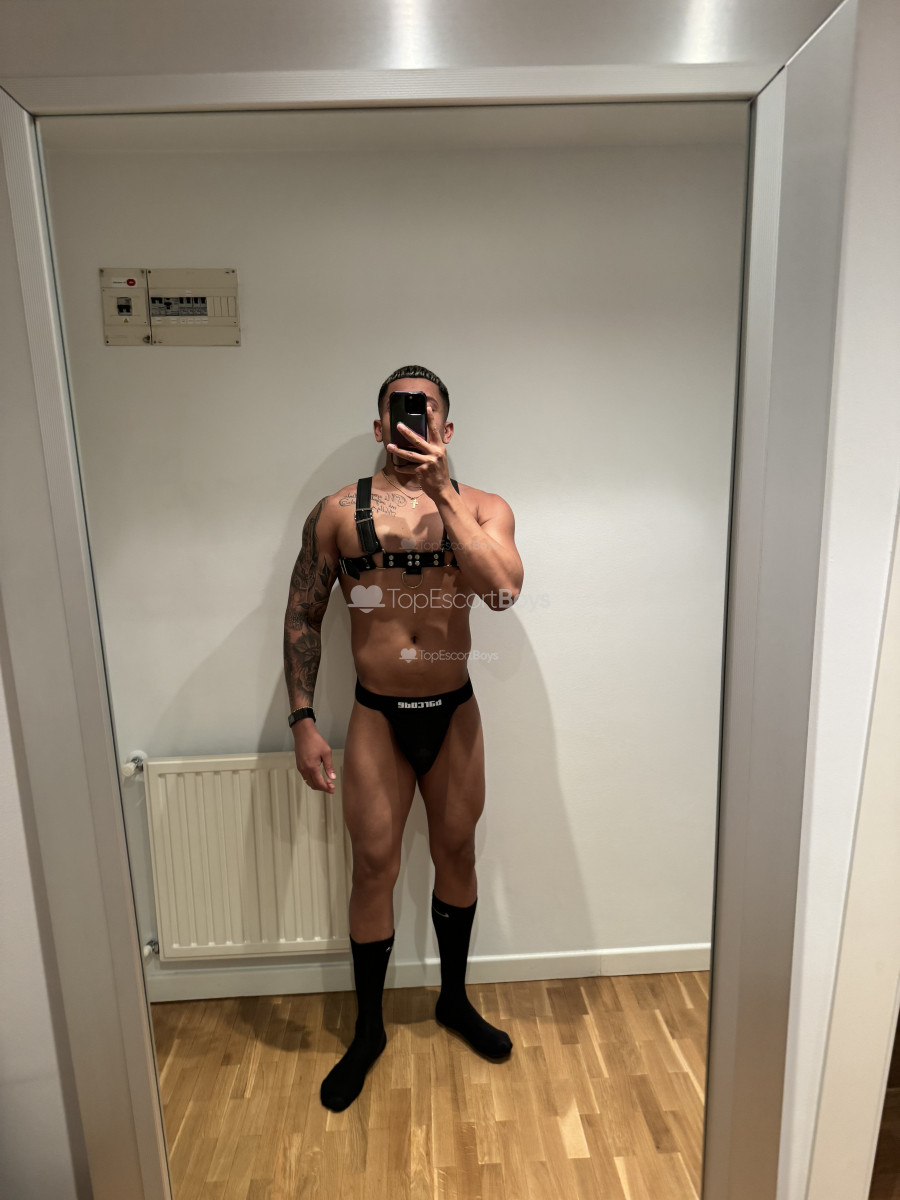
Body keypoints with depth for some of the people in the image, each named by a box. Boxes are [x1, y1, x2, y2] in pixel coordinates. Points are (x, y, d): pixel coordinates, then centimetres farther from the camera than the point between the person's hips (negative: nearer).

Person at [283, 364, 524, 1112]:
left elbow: (503, 590, -23)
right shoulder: (338, 512, -3)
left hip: (454, 713, 1)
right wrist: (303, 721, -4)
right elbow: (304, 616, 1)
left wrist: (441, 491, -25)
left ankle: (455, 1000, 42)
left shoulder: (483, 508, -4)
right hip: (376, 717, -1)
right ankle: (369, 1030, 33)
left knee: (456, 854, 16)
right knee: (374, 868, 8)